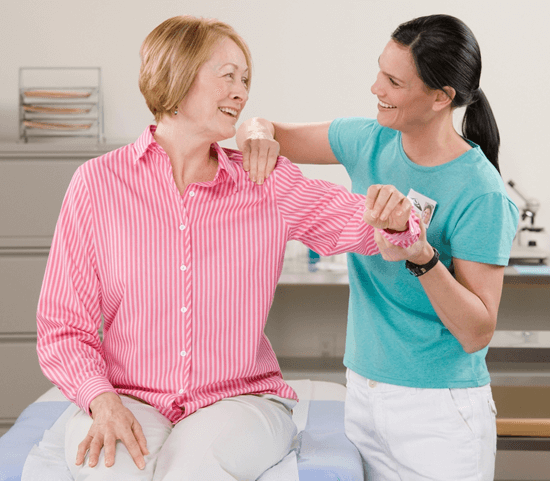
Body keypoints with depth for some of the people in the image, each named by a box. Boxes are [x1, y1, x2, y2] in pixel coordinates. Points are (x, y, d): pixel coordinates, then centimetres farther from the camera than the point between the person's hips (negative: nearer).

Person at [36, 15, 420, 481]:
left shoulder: (268, 184, 5)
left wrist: (392, 219, -17)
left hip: (240, 397, 1)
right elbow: (64, 326, 1)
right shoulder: (98, 183, 0)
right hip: (130, 400, 0)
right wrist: (103, 401, -15)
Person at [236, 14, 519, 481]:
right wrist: (258, 128, -15)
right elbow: (276, 136, 9)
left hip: (440, 410, -5)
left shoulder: (479, 194, -19)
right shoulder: (370, 142, -2)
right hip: (363, 391, 6)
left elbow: (477, 333, -18)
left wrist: (423, 258, -33)